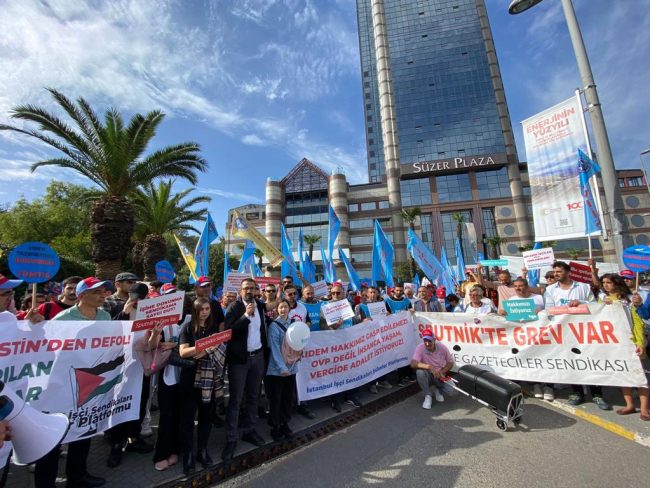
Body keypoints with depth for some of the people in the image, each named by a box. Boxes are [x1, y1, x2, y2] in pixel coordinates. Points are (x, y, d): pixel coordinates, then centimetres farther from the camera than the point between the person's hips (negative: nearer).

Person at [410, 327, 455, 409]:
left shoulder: (442, 347, -15)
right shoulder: (420, 348, -22)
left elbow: (451, 363, -2)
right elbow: (413, 364, -32)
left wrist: (441, 372, -18)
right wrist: (429, 366, -42)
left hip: (440, 376, 2)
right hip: (428, 376, -1)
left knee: (450, 391, -24)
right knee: (419, 372, -34)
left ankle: (438, 389, 13)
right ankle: (428, 396, -10)